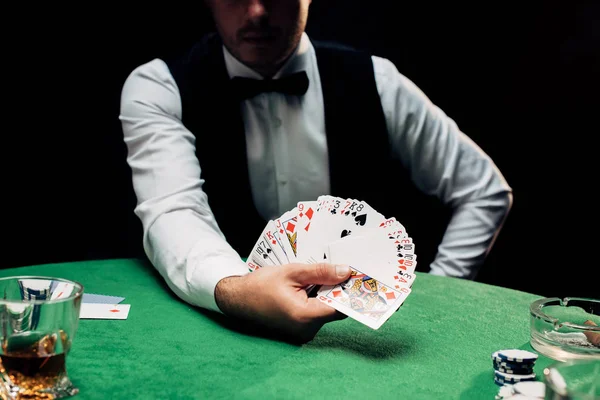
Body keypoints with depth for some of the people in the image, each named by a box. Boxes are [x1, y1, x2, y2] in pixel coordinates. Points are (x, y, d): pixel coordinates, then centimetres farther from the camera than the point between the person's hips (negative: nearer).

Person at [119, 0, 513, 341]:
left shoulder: (373, 82, -2)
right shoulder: (158, 87, -6)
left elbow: (486, 192, 6)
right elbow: (173, 214, -22)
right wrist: (234, 291, -43)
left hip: (359, 327, 1)